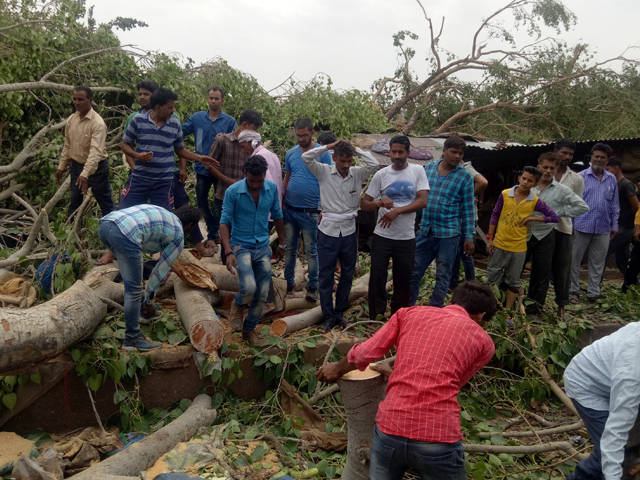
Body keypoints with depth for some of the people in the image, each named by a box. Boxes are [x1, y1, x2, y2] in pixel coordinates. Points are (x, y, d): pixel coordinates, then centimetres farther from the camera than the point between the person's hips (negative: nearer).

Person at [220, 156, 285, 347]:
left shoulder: (272, 188, -2)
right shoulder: (233, 192, -13)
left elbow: (277, 216, 12)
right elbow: (225, 222, -10)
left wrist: (282, 244, 17)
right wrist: (228, 252, -19)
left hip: (263, 247, 4)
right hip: (241, 246, -4)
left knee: (262, 294, 6)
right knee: (249, 287, -24)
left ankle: (249, 330, 28)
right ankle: (238, 305, 12)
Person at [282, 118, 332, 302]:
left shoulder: (322, 153, -5)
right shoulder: (290, 153, 8)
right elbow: (286, 180, 14)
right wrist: (281, 204, 10)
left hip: (310, 211, -4)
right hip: (289, 210, 4)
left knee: (311, 250, 5)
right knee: (290, 248, 12)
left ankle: (313, 287, 16)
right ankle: (289, 282, 26)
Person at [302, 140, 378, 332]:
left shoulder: (357, 174, 2)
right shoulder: (324, 172, -4)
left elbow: (374, 164, -12)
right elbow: (306, 157, -15)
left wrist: (356, 149, -7)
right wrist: (328, 146, -11)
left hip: (349, 231, 3)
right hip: (328, 231, -3)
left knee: (347, 276, 13)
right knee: (326, 277, 3)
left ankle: (339, 313, 29)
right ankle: (329, 317, 15)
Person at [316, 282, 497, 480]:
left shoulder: (410, 313, 12)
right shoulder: (484, 341, 10)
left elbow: (362, 355, 8)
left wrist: (337, 369, 27)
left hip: (390, 429, 2)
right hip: (438, 438, -2)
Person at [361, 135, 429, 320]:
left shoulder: (417, 171, -1)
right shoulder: (381, 174, 0)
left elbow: (423, 201, -10)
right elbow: (364, 204, 0)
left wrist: (397, 211, -18)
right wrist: (379, 203, -21)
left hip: (406, 238, 0)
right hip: (382, 236, 0)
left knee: (403, 282, 10)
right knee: (377, 278, 2)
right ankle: (375, 319, 17)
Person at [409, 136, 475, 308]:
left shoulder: (465, 176, -4)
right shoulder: (429, 168, 5)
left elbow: (467, 209, -2)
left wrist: (469, 237, -5)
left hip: (448, 234, -3)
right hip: (425, 230, 3)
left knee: (443, 276, 7)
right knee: (414, 272, 9)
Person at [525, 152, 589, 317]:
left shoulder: (562, 190, -3)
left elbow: (583, 207, -3)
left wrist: (560, 213, -5)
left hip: (545, 236, -1)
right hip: (525, 233, 1)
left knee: (541, 274, 9)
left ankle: (534, 305, 23)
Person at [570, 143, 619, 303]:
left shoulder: (612, 179, 10)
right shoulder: (581, 176, -2)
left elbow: (615, 205, 16)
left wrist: (614, 225, 14)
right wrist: (570, 222, -6)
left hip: (603, 229, 4)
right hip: (582, 226, -3)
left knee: (597, 263, 9)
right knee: (575, 260, 4)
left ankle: (593, 293, 19)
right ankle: (573, 291, 16)